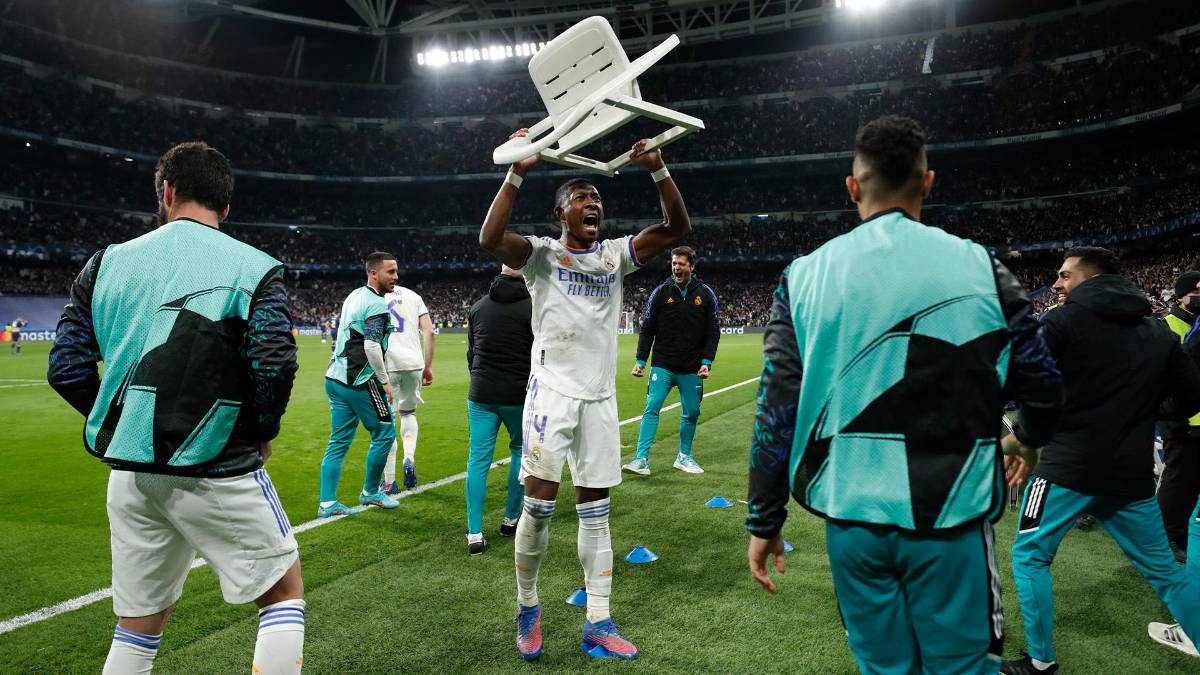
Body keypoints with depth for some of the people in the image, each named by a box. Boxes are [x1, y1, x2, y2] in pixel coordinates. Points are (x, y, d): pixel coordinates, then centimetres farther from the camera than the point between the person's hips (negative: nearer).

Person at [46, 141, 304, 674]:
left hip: (131, 471, 5)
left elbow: (67, 368, 3)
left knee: (137, 627, 19)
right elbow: (274, 366, -18)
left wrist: (130, 425, 16)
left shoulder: (109, 261, 6)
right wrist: (261, 433, -1)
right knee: (285, 593, 12)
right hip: (217, 471, -4)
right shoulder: (253, 267, -5)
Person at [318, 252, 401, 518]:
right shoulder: (377, 304, -14)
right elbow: (371, 347, -23)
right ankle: (370, 492, 20)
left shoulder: (354, 296, 14)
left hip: (336, 379, 9)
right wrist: (385, 381, -13)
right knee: (384, 434, 7)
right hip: (360, 382, -9)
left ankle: (327, 503, 12)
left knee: (339, 441, 11)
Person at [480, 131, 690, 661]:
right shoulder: (542, 254, 0)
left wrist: (657, 169, -7)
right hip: (551, 392, -4)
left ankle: (598, 624, 15)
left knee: (595, 511, 7)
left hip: (600, 397, 4)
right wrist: (518, 171, -21)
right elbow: (490, 239, -20)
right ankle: (527, 607, 19)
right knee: (539, 505, -4)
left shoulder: (616, 254, 10)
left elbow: (677, 228, 3)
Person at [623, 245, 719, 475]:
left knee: (691, 413, 9)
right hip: (662, 365, -1)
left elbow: (713, 331, 3)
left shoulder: (705, 294, 1)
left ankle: (684, 456, 26)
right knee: (652, 408, -9)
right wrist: (640, 360, -2)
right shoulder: (661, 292, 0)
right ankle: (642, 459, -8)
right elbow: (647, 329, 3)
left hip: (692, 368, 2)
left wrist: (707, 361, -7)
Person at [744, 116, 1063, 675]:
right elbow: (1040, 385, 2)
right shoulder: (977, 265, -4)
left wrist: (765, 521, 5)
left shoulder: (805, 276, -3)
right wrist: (1027, 440, 25)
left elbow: (777, 412, -4)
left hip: (851, 519, 1)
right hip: (949, 518, -1)